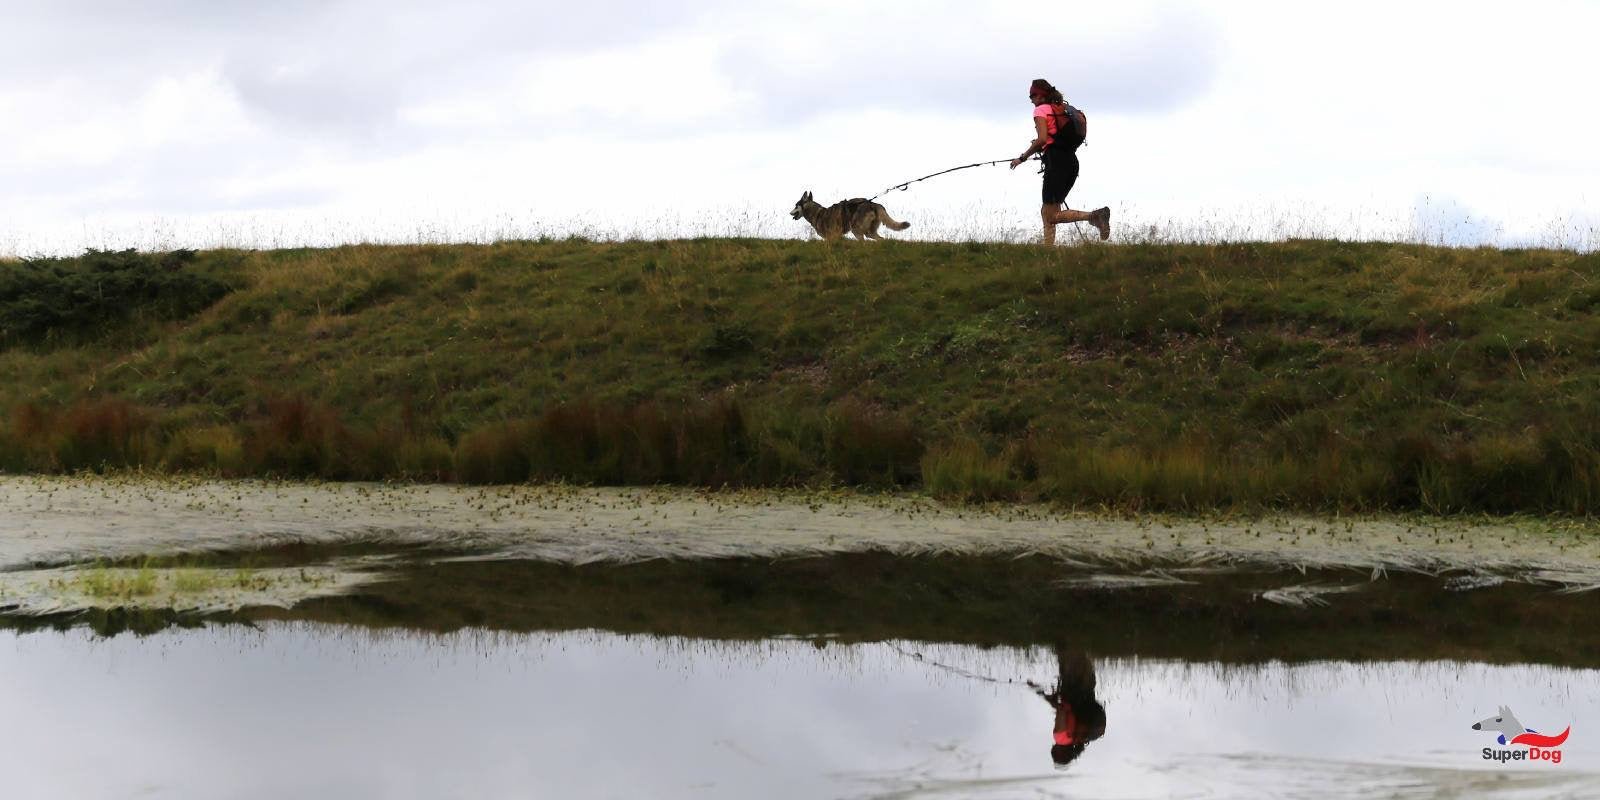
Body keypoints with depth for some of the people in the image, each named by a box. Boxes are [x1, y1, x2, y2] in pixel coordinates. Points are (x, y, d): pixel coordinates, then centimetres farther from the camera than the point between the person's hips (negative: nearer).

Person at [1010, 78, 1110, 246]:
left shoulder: (1041, 109, -2)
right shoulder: (1064, 109, 21)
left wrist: (1023, 157, -7)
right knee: (1047, 212, 13)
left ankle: (1093, 216, -26)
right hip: (1072, 161, 9)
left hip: (1056, 162, -9)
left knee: (1051, 216, -10)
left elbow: (1042, 139, -16)